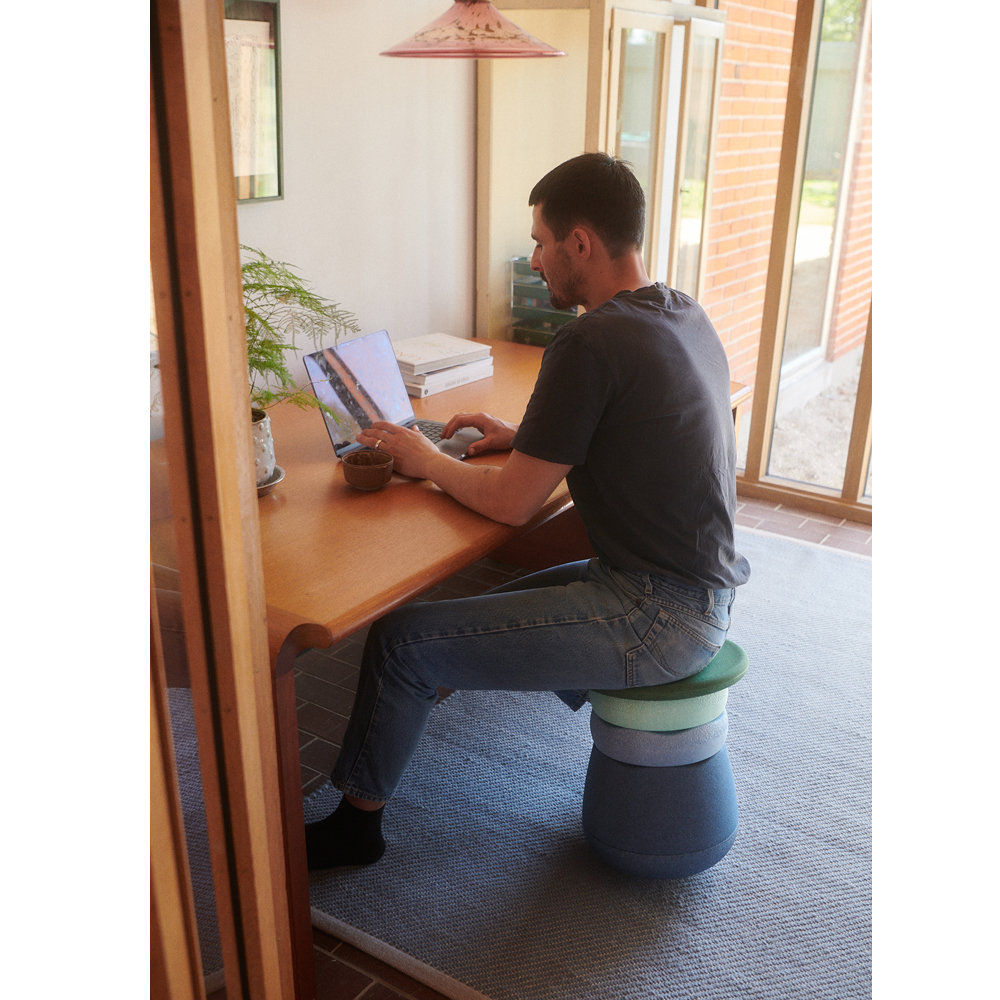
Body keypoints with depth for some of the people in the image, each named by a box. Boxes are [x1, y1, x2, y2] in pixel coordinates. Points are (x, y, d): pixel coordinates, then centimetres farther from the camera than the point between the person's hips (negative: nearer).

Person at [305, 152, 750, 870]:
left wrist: (426, 461, 1)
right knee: (505, 596, 29)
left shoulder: (590, 344, -21)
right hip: (707, 592, 10)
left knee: (402, 641, -5)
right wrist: (526, 438, 15)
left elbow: (511, 503, -16)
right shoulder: (686, 317, 7)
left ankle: (358, 820, 17)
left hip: (659, 618, -9)